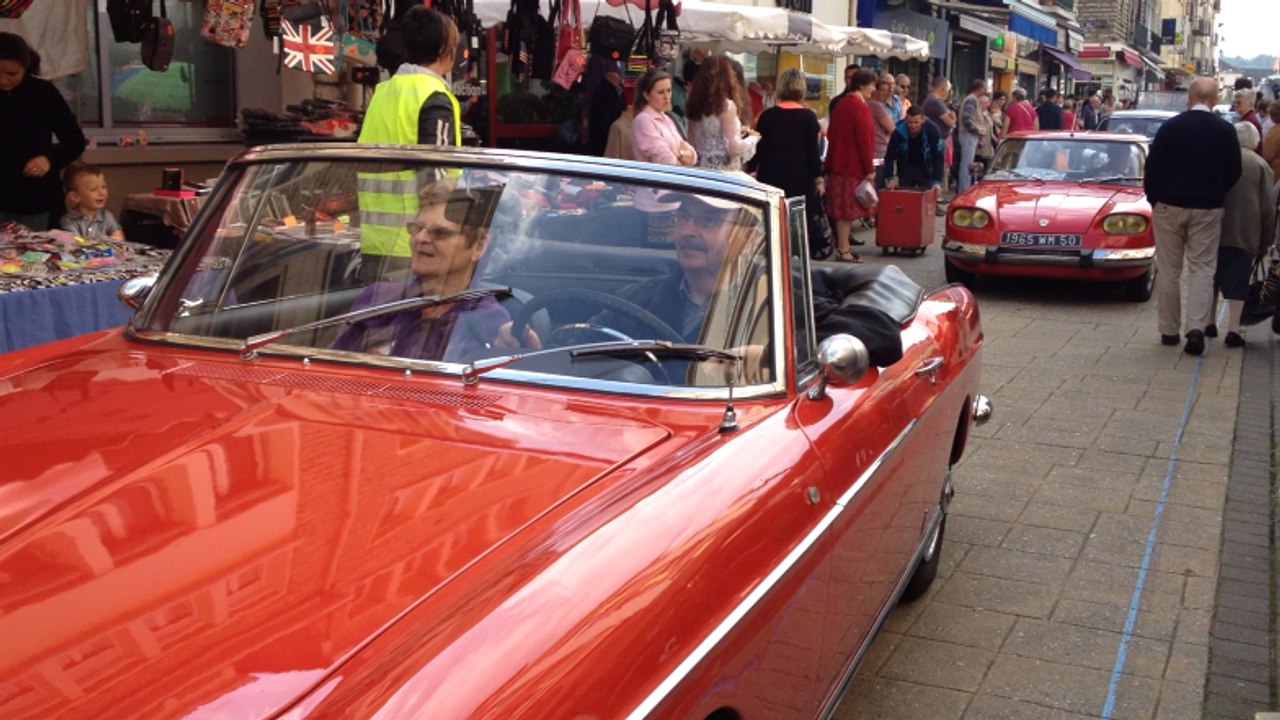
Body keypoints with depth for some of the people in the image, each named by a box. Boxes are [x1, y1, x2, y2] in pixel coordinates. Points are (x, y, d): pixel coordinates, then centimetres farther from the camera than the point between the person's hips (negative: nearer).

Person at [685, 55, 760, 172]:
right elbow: (733, 148, -16)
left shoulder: (695, 104, 6)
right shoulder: (727, 106, -14)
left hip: (701, 169, 7)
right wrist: (753, 138, 3)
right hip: (725, 171, -7)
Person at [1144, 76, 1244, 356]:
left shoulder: (1170, 126, -6)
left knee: (1169, 270, 8)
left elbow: (1152, 168, -4)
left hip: (1169, 207, 0)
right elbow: (1234, 172, 4)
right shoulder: (1225, 131, -4)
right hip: (1207, 209, 0)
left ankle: (1169, 330, 12)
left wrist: (1154, 200, 9)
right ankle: (1196, 327, -11)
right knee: (1202, 269, 3)